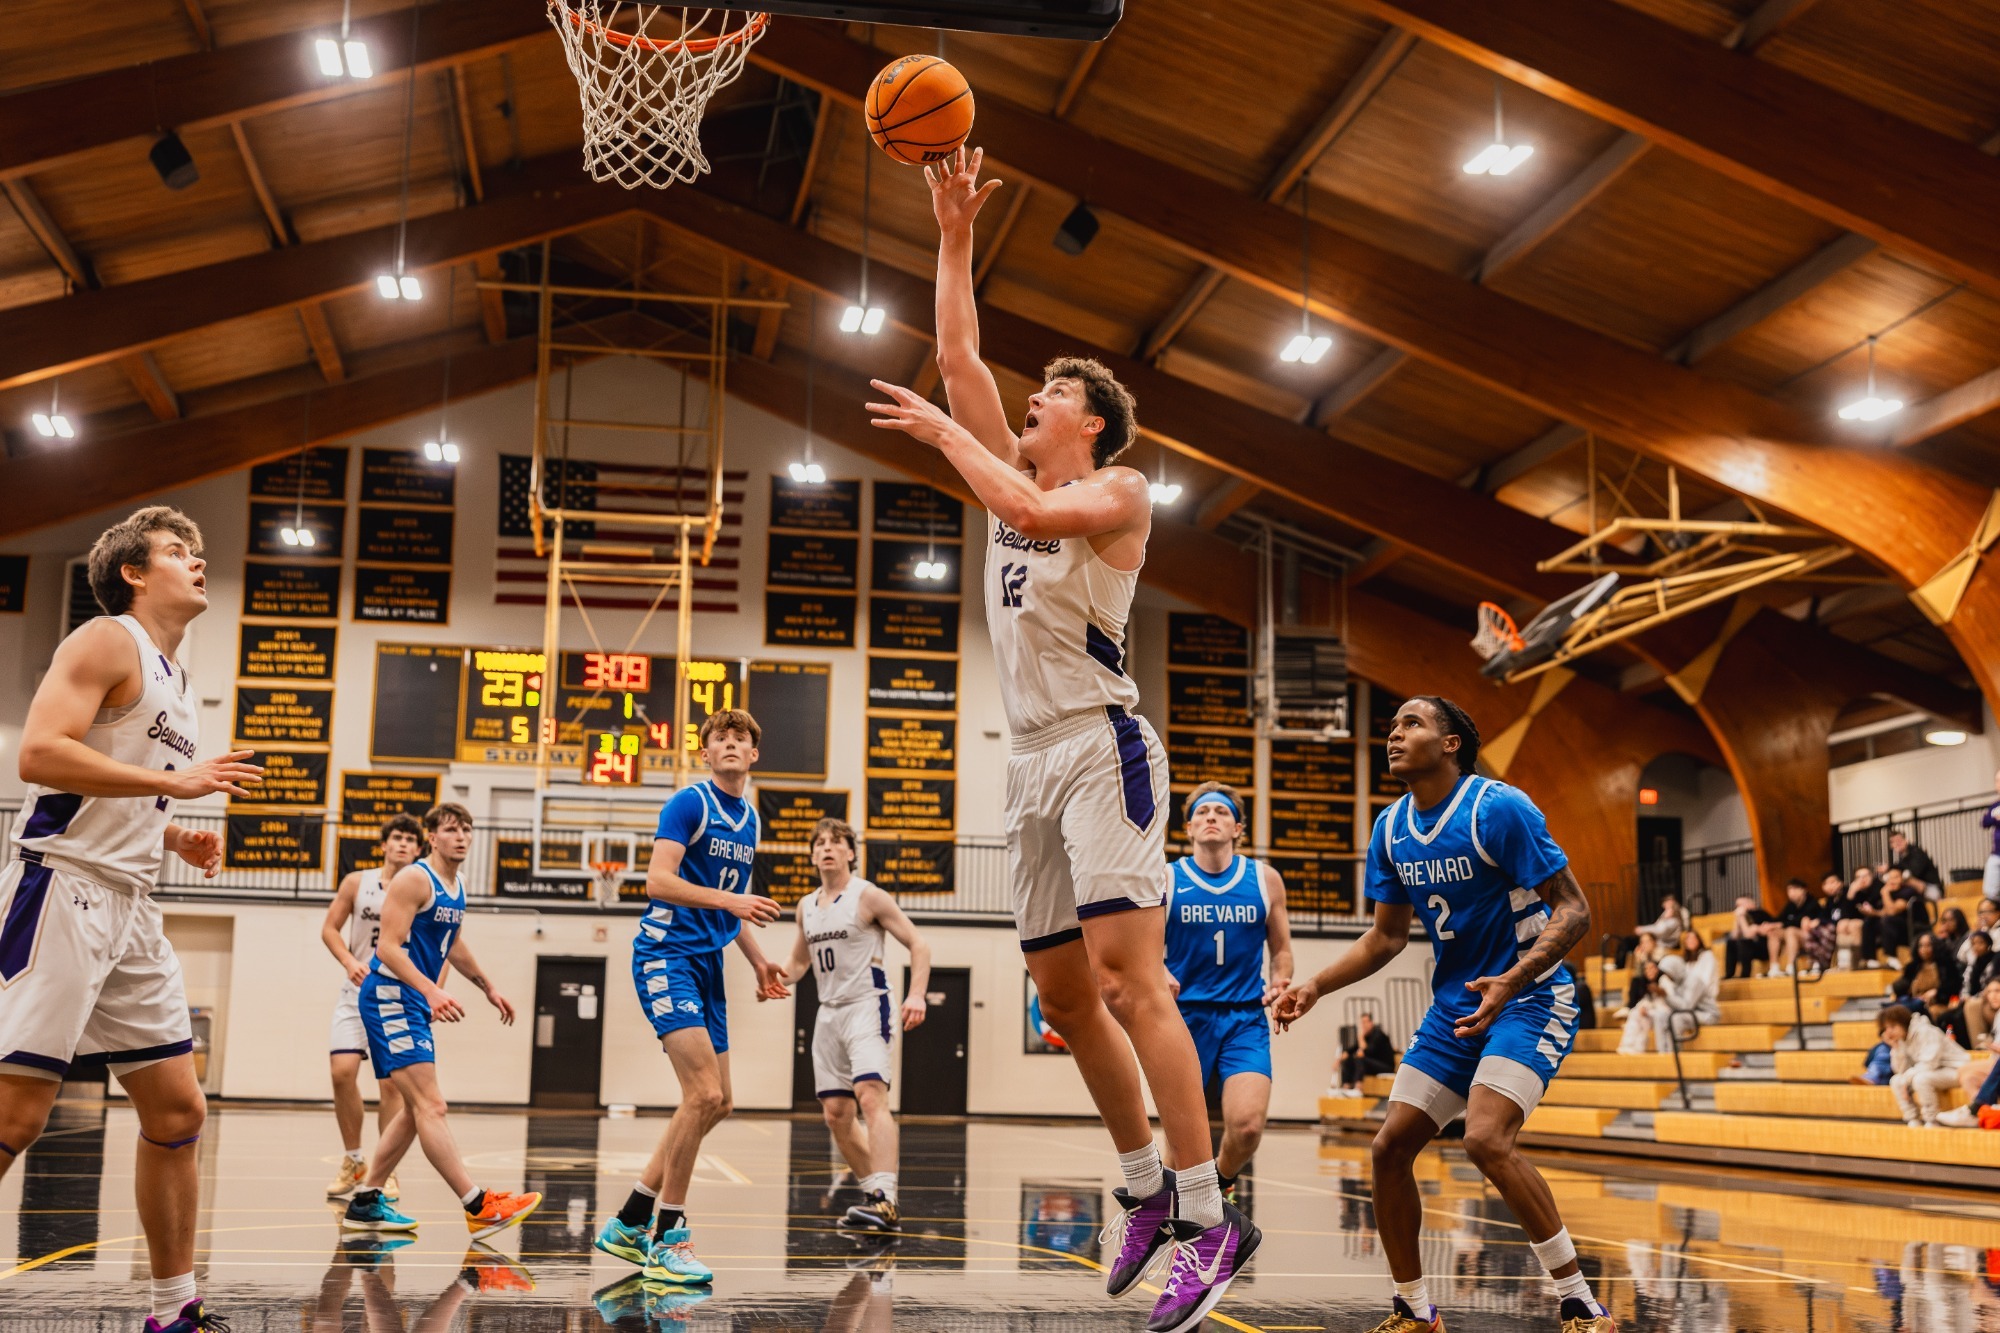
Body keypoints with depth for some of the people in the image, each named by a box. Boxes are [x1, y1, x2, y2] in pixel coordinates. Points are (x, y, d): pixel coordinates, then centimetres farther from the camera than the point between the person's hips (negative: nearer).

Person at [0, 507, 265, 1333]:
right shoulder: (108, 642, -4)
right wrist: (179, 780, -20)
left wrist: (179, 840, 13)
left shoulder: (176, 682, 22)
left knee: (178, 1110, 7)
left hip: (129, 908, 9)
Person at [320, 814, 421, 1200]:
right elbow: (330, 928, 6)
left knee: (391, 1081, -5)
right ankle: (354, 1160, 8)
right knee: (342, 1071, -11)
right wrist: (350, 962, -12)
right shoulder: (357, 883, 3)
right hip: (357, 993, 1)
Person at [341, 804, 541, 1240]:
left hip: (415, 1004, 10)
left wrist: (488, 987, 33)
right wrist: (432, 991, -32)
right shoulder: (414, 879, -14)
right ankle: (480, 1208, -21)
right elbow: (387, 947, -21)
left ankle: (366, 1203, 23)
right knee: (430, 1106, -15)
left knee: (417, 1110, 15)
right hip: (389, 998, -10)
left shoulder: (457, 885, 14)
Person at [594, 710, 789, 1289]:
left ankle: (629, 1223, 19)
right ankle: (667, 1239, -8)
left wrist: (757, 961, 20)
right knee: (704, 1093, -18)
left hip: (707, 962, 9)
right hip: (667, 954, -9)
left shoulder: (748, 818, 16)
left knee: (716, 1102, 9)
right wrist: (730, 900, -28)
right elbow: (658, 880, -19)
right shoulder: (689, 803, -9)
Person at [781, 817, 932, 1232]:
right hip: (829, 1012, 8)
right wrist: (777, 975, 2)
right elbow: (799, 963, 25)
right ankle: (877, 1198, 18)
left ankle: (885, 1200, -32)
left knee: (871, 1094, -24)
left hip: (866, 1006, -7)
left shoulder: (868, 897, -6)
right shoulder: (807, 906, 12)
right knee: (836, 1113, 6)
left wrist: (916, 995, -19)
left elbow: (917, 944, -5)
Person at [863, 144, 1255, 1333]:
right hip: (1035, 756, 8)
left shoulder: (1118, 492, 0)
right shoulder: (1020, 475, 19)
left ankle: (1210, 1217, -18)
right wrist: (955, 235, 15)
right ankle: (1147, 1189, 20)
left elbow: (1034, 513, -21)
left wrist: (946, 433, -9)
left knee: (1126, 970, -18)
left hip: (1101, 742, -8)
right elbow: (959, 356, 16)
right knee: (1064, 988, 8)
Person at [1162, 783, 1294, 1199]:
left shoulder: (1265, 880, 5)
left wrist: (1279, 983, -6)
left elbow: (1281, 950, 15)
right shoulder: (1165, 880, 0)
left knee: (1248, 1125, -17)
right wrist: (1158, 977, -19)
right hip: (1185, 1017, 0)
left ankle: (1219, 1183, 14)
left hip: (1245, 1020, 1)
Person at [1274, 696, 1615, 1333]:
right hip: (1454, 1009, 8)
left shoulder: (1499, 808, -18)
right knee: (1391, 1148, 2)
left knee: (1486, 1139, -26)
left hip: (1530, 1000, -7)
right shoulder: (1390, 829, 4)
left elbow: (1574, 910, -19)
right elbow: (1387, 936, 14)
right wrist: (1315, 986, 2)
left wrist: (1512, 980, -33)